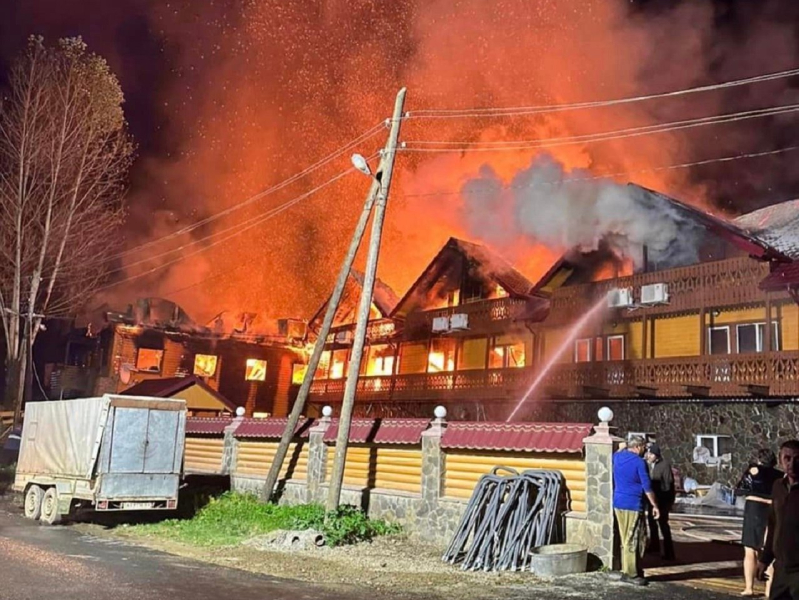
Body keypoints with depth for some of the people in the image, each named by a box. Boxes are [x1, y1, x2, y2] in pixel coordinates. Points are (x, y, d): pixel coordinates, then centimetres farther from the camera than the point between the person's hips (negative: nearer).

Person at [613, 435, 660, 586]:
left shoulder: (617, 457, 7)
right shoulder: (639, 462, -13)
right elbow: (647, 487, -13)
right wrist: (655, 506, -7)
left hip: (618, 503, 7)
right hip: (633, 505, -7)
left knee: (625, 539, 14)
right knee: (633, 540, -1)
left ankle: (627, 570, 19)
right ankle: (631, 574, 2)